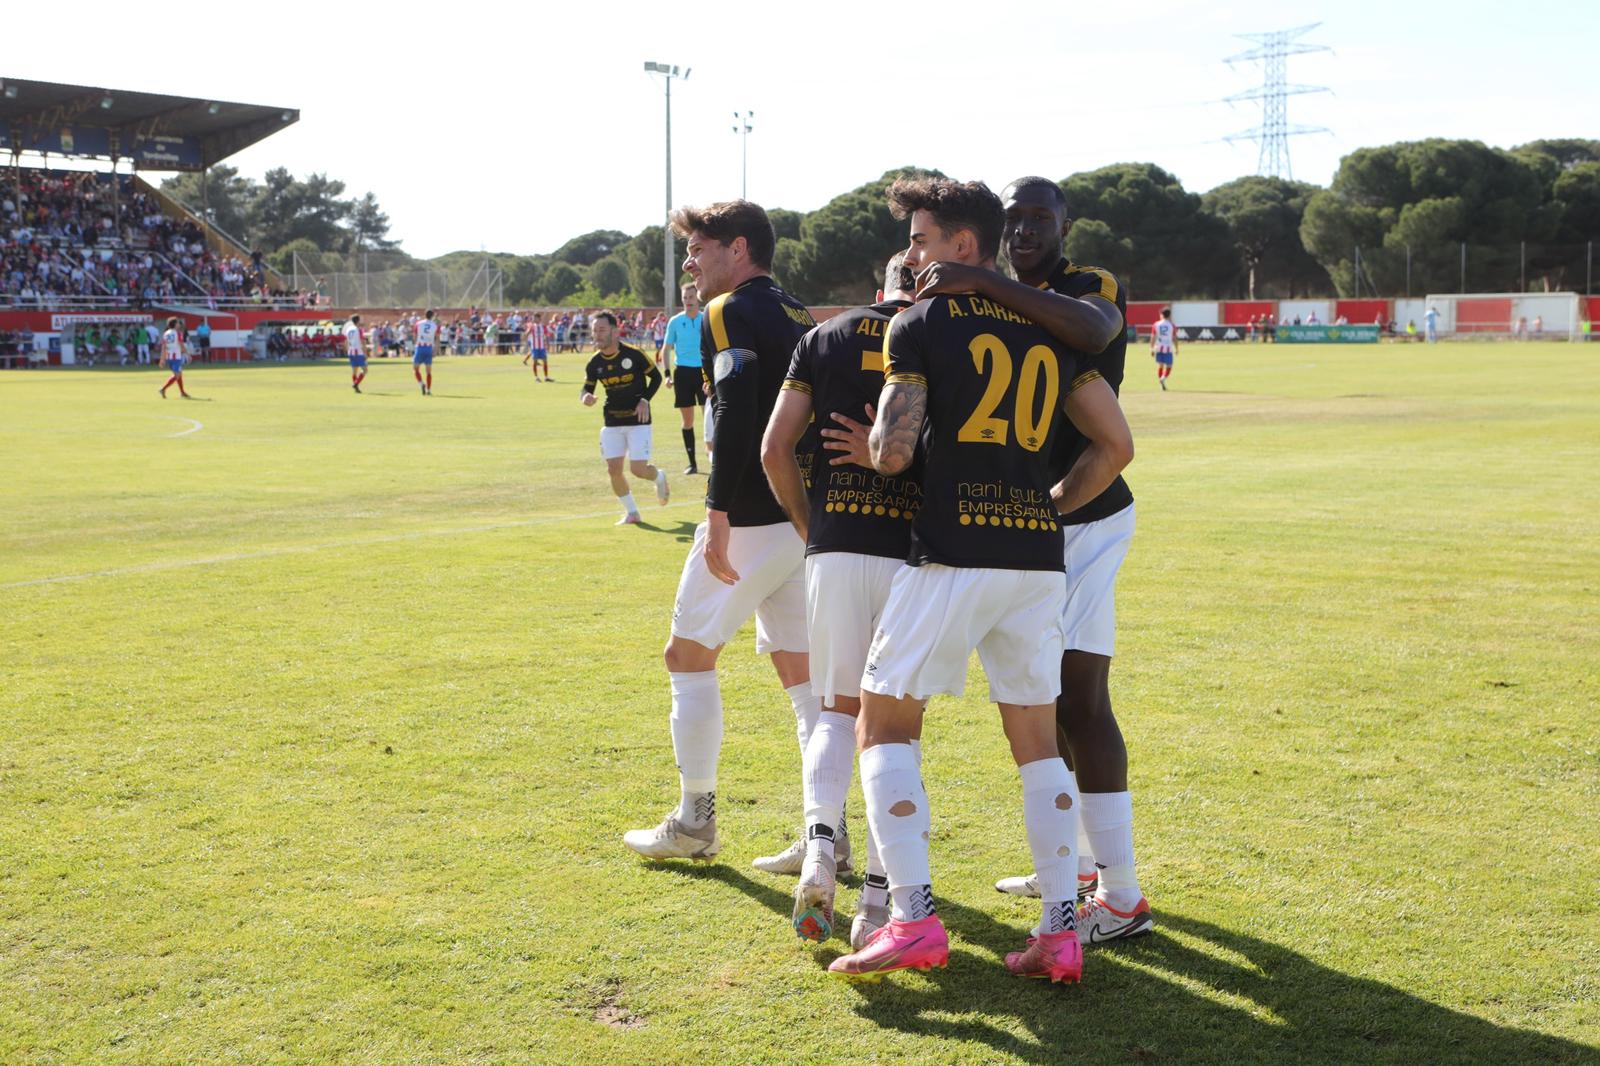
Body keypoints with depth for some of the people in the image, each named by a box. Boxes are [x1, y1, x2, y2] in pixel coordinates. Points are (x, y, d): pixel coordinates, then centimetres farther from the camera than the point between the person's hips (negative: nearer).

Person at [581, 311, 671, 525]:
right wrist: (586, 397, -18)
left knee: (638, 469, -9)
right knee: (613, 469, -2)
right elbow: (587, 388, 6)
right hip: (612, 422, 4)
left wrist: (645, 400, -14)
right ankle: (631, 513, 16)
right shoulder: (594, 364, -3)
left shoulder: (633, 354, -14)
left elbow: (656, 376, -2)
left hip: (638, 420, -4)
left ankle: (659, 478, 28)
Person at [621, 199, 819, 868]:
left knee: (689, 653, 7)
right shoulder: (801, 318, 17)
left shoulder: (728, 315, -8)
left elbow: (735, 417, -21)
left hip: (750, 518, -8)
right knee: (800, 667, 10)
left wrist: (719, 517, -22)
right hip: (808, 519, 8)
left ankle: (695, 821, 13)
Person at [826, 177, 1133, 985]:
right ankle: (1061, 930, 10)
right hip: (1038, 556, 5)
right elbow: (1116, 444, 11)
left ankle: (913, 918, -5)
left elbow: (892, 452, -11)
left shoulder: (920, 324, -2)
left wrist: (871, 442, 11)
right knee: (1038, 741, 14)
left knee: (884, 728, 6)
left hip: (950, 554, -5)